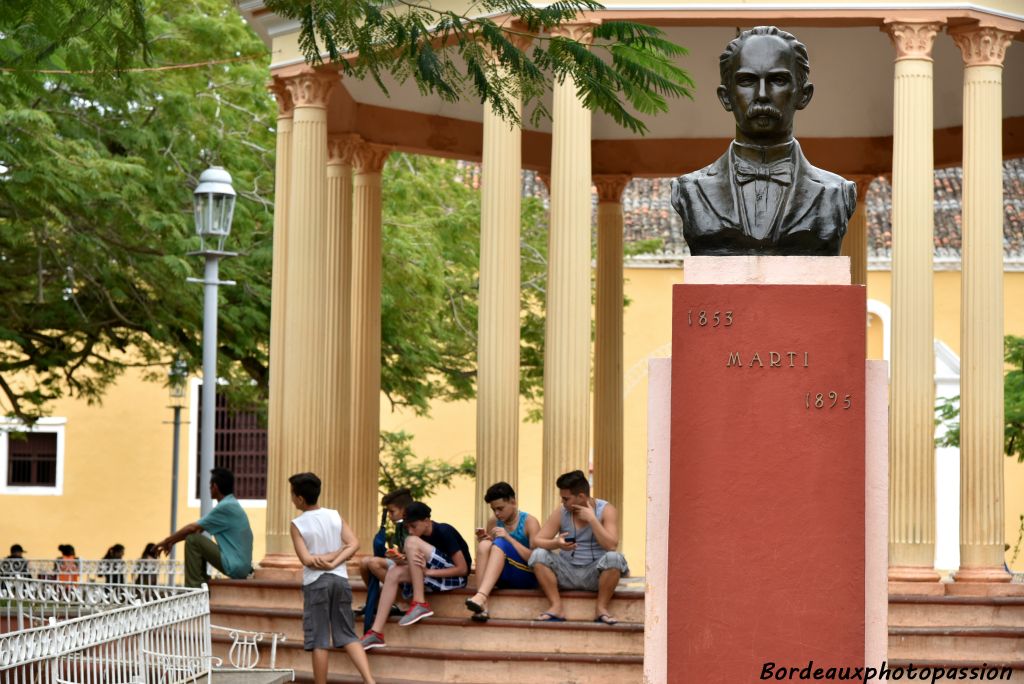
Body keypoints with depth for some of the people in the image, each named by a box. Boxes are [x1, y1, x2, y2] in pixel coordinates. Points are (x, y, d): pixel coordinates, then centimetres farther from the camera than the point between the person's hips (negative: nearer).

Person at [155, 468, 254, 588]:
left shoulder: (225, 507, -15)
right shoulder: (232, 505, 15)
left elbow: (192, 528, -11)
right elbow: (198, 528, 20)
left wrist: (168, 541, 1)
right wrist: (172, 541, 18)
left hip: (234, 567, -10)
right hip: (242, 566, 10)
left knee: (192, 540, -11)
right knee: (199, 540, 20)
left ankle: (193, 587, -7)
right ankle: (202, 584, 17)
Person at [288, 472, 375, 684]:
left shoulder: (297, 525, -8)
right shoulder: (335, 516, 4)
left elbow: (307, 560, -15)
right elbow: (354, 544, -6)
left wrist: (325, 560, -2)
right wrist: (334, 562, -11)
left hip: (316, 583, -4)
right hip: (340, 579, 4)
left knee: (319, 641, 2)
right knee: (348, 635, 9)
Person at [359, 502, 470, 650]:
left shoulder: (444, 532, -16)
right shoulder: (422, 536, 7)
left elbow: (463, 569, -18)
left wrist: (428, 571, -24)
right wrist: (401, 560, -13)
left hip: (455, 577, -8)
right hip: (437, 579, 8)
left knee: (412, 542, -20)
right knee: (394, 573, -11)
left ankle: (420, 604, -20)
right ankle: (376, 633, -18)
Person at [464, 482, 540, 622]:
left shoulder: (529, 522, -5)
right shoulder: (493, 522, 8)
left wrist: (509, 538, -20)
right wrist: (483, 540, -5)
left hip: (526, 578, -4)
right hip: (503, 580, 4)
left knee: (500, 543, -27)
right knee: (484, 545, -22)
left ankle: (481, 596, -46)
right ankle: (482, 606, -38)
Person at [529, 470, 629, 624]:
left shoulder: (606, 510, -6)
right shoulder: (561, 513, 0)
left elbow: (611, 546, -21)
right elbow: (536, 541, -7)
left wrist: (591, 519, -20)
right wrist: (556, 544, -27)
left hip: (594, 574, -3)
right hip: (568, 574, 3)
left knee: (614, 558, -33)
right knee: (538, 555, -20)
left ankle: (601, 608, -17)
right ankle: (556, 607, -19)